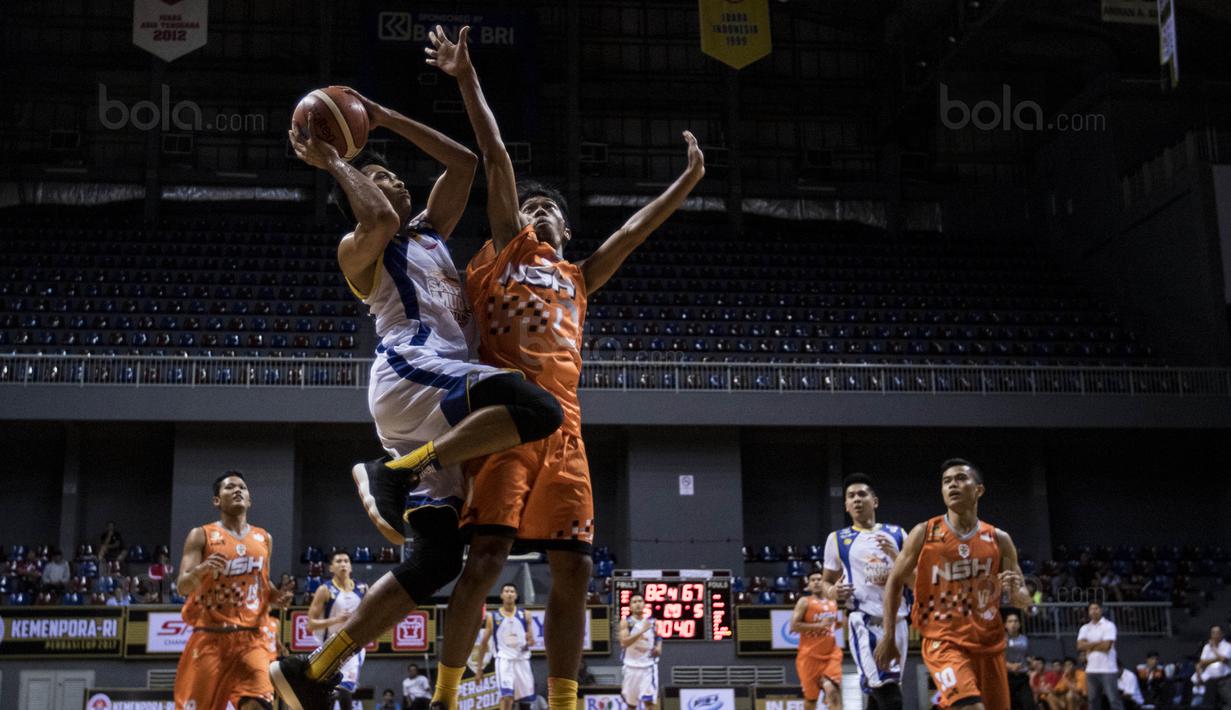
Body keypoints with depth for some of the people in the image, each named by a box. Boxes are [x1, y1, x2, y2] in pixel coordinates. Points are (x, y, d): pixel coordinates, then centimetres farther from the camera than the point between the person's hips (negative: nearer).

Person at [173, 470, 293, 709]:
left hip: (250, 637, 2)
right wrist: (201, 569, -30)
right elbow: (182, 586, -9)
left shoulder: (264, 539, 12)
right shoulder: (201, 536, -1)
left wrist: (275, 596, 3)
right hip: (209, 636, -2)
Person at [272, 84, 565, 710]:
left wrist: (385, 118, 31)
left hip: (428, 405, 8)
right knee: (540, 413, -30)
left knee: (435, 558, -1)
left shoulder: (430, 232, 32)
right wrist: (334, 162, 0)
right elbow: (379, 218, -15)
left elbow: (463, 161, 33)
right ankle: (392, 472, -23)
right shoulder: (359, 250, 9)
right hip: (411, 371, -8)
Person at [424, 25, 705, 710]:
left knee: (573, 569, -1)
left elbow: (635, 229, 29)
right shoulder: (507, 249, 18)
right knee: (488, 557, -14)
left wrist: (688, 180, 27)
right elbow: (497, 159, 11)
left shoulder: (578, 278, 28)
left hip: (562, 425, 5)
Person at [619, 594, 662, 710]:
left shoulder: (652, 622, 6)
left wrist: (659, 647, 1)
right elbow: (623, 642, -19)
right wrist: (642, 631, -24)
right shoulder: (626, 622, -3)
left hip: (648, 666, 1)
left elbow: (658, 638, 24)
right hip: (631, 666, -1)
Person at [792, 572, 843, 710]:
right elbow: (793, 626, -13)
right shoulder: (804, 602, -3)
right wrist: (819, 625, -19)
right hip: (810, 655, -3)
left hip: (831, 653, 3)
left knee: (832, 689, -19)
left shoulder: (833, 603, 13)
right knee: (811, 695, 7)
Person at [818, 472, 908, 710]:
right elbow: (825, 582, 14)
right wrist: (832, 592, -9)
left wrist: (895, 556, -9)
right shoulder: (837, 539, 7)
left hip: (896, 621, 4)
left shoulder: (896, 535, 11)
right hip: (864, 622, -3)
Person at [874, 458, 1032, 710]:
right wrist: (889, 636, 2)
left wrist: (1016, 591, -17)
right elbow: (895, 581, 5)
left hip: (988, 643, 4)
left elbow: (1023, 601, 8)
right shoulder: (924, 533, -3)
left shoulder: (999, 540, 3)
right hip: (942, 642, -4)